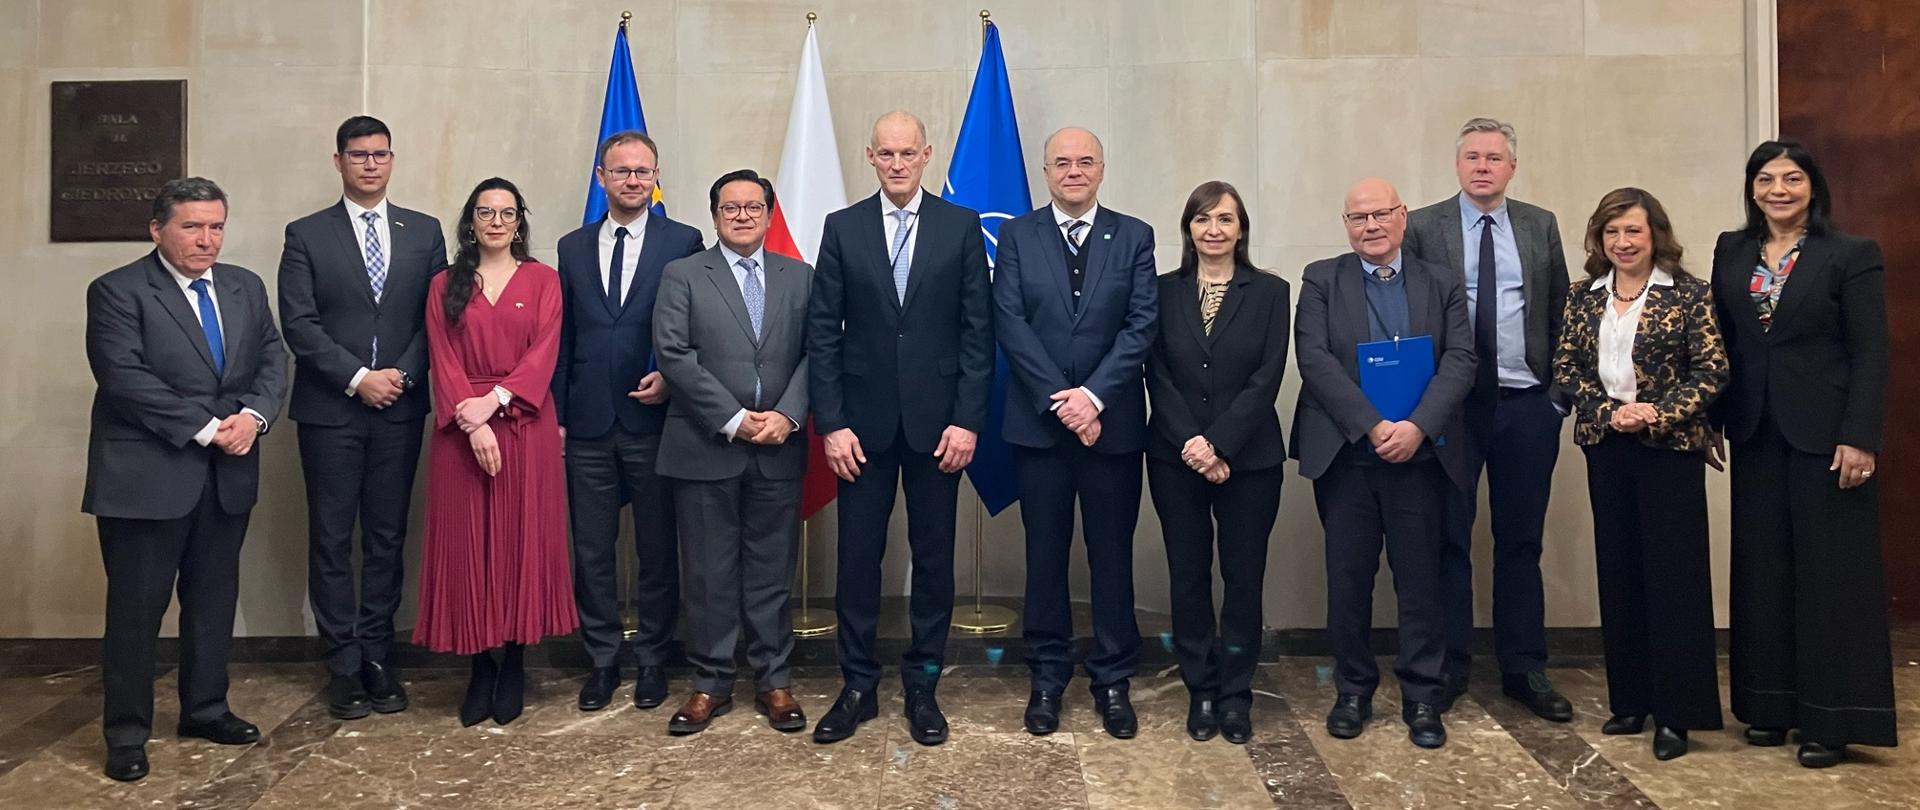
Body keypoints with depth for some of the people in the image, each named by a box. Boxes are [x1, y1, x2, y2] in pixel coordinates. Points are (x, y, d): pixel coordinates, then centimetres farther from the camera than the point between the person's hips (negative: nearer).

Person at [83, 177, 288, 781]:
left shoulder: (246, 287, 11)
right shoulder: (118, 291, -6)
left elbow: (272, 359, 8)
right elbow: (126, 379, -16)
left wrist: (253, 415, -11)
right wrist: (204, 429, -18)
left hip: (228, 473, 5)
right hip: (147, 474, -5)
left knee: (215, 598, 14)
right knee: (136, 605, 3)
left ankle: (205, 709, 29)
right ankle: (127, 732, 15)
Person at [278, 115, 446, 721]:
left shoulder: (424, 232, 9)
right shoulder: (307, 235, 3)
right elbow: (298, 323, -4)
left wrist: (403, 374, -9)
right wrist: (357, 378, -12)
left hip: (400, 408, 2)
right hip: (330, 410, -2)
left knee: (388, 536, 7)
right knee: (332, 540, 2)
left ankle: (378, 655, 15)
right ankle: (344, 665, 10)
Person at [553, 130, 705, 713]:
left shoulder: (683, 242, 1)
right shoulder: (573, 247, 11)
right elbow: (562, 337, 11)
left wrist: (672, 376, -13)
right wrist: (556, 413, 7)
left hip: (654, 419, -2)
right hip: (588, 424, 3)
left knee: (658, 550, 7)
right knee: (592, 550, 8)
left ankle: (652, 660, 21)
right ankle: (602, 660, 22)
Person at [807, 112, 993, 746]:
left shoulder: (961, 226, 2)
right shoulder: (842, 228, 4)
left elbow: (978, 331, 0)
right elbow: (823, 333, 1)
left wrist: (967, 420, -7)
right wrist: (831, 424, -6)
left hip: (936, 420, 0)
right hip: (863, 421, 1)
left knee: (933, 557, 7)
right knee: (857, 557, 6)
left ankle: (922, 687, 21)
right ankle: (857, 687, 19)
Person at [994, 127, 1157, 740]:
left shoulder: (1134, 236, 5)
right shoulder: (1017, 235, 4)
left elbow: (1142, 325, -3)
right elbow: (1009, 322, -5)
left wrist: (1093, 395, -14)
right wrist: (1059, 400, -13)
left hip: (1112, 421, 0)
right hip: (1039, 421, 0)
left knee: (1112, 552, 7)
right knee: (1045, 552, 8)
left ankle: (1112, 679, 19)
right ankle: (1047, 677, 20)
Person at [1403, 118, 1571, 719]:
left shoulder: (1541, 226, 10)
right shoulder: (1422, 227, 2)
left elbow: (1561, 313, 10)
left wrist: (1561, 390, 3)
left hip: (1527, 405, 2)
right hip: (1451, 404, -2)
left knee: (1521, 541, 9)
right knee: (1448, 539, 3)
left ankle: (1524, 670, 19)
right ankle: (1447, 669, 14)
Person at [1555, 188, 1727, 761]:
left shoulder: (1689, 295, -3)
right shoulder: (1585, 299, 8)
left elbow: (1712, 372, -7)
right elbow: (1565, 366, 5)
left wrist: (1659, 414, -18)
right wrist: (1609, 410, -10)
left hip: (1671, 448, -4)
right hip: (1606, 447, 4)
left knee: (1673, 574, -3)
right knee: (1619, 573, 9)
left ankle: (1675, 712, 5)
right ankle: (1631, 701, 19)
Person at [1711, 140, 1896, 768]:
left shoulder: (1852, 254, -4)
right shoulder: (1731, 251, 9)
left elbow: (1870, 354, -8)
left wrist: (1860, 438, -15)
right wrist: (1713, 420, 7)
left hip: (1824, 434, -4)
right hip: (1755, 434, 5)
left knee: (1829, 572, 1)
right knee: (1763, 569, 9)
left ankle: (1830, 719, 9)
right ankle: (1771, 704, 19)